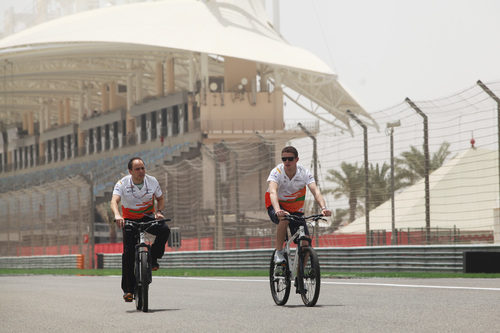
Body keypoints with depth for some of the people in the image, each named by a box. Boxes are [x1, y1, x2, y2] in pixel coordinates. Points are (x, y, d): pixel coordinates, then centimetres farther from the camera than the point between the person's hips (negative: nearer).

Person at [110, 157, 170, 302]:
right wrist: (117, 215, -51)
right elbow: (114, 201, -31)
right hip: (130, 219, -2)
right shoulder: (122, 184, -17)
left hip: (148, 217, 2)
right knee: (128, 252, -11)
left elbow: (160, 199, 7)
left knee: (164, 230, -29)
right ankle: (128, 289, -4)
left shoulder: (152, 181, -9)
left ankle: (153, 257, -6)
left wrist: (159, 211, -13)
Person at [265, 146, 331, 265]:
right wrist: (278, 210, -60)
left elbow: (315, 191, -30)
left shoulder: (304, 173, -18)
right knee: (284, 219, -38)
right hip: (277, 206, -3)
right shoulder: (276, 172, -24)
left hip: (295, 209, 3)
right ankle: (278, 252, -20)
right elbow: (273, 192, -41)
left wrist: (324, 208, -49)